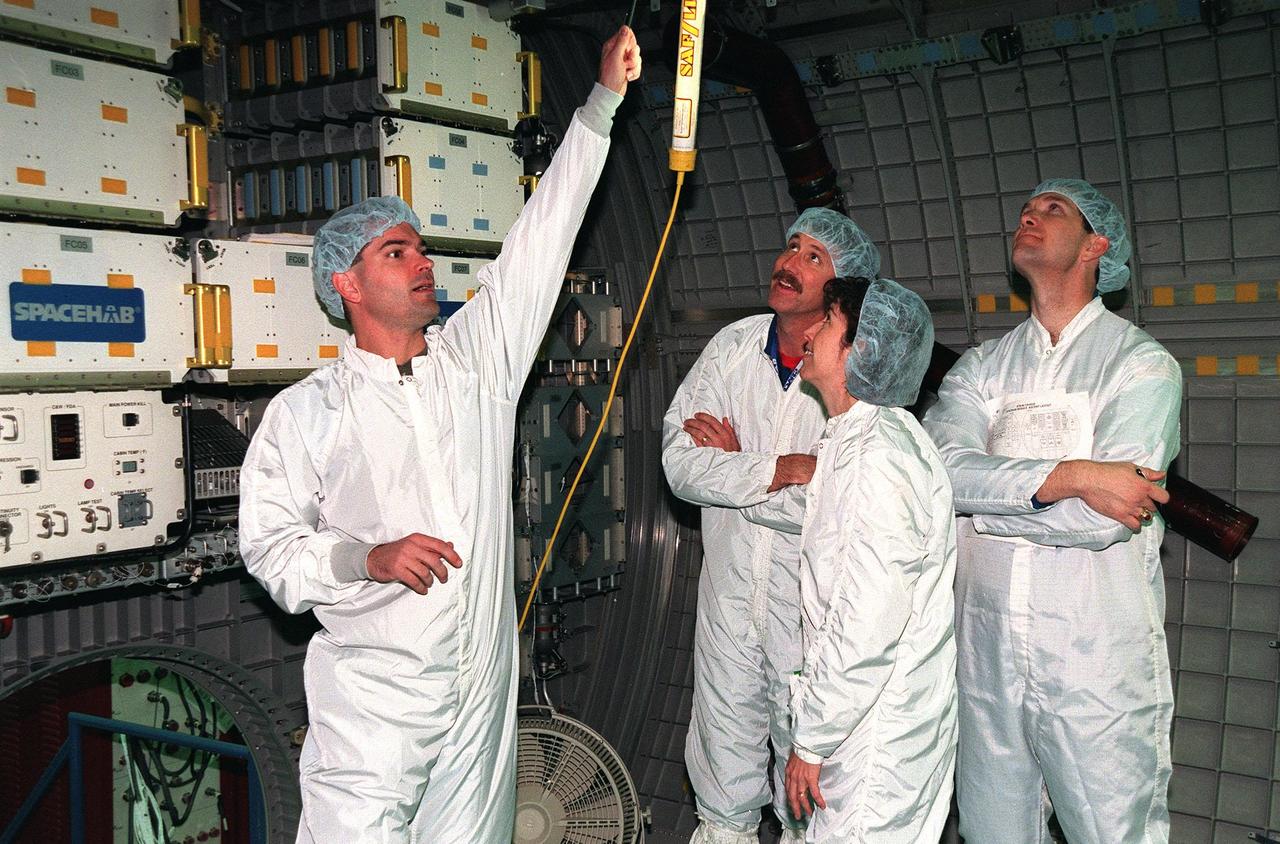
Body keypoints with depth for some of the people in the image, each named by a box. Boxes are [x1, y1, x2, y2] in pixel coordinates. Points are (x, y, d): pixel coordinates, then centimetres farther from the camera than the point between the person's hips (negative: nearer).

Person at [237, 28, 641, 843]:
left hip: (481, 692, 3)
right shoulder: (304, 412, -1)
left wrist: (604, 98, 3)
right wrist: (368, 559, -19)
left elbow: (541, 240, 4)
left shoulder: (476, 360, 6)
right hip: (371, 703, -3)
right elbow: (270, 546, -1)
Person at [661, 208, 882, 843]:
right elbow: (679, 462, -11)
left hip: (816, 598, -3)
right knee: (723, 732, 19)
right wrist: (776, 470, -23)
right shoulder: (733, 347, -2)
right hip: (729, 587, 3)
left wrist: (735, 463, -14)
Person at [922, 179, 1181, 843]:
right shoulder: (981, 365, 10)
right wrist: (1068, 476, -21)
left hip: (1097, 663, -4)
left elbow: (1102, 519, -18)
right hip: (986, 647, 4)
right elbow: (937, 465, -11)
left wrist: (975, 498, -10)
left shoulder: (1141, 363, -4)